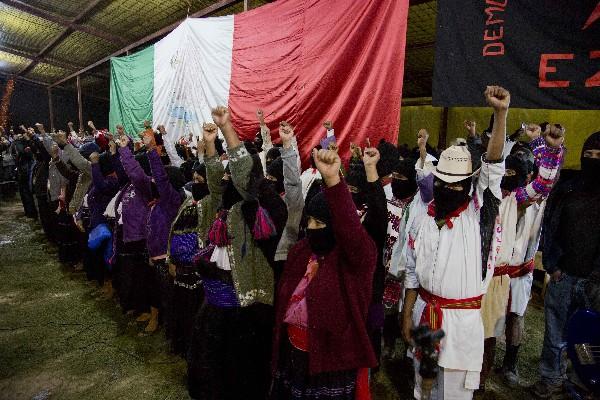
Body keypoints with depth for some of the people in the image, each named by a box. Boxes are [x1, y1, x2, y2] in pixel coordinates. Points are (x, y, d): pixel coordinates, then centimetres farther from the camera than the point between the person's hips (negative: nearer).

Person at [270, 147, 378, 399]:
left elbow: (351, 230, -39)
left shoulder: (355, 257, -16)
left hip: (333, 363, -5)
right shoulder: (301, 251, 1)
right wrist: (280, 349, 12)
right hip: (293, 357, 6)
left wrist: (332, 179, -50)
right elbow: (286, 303, 7)